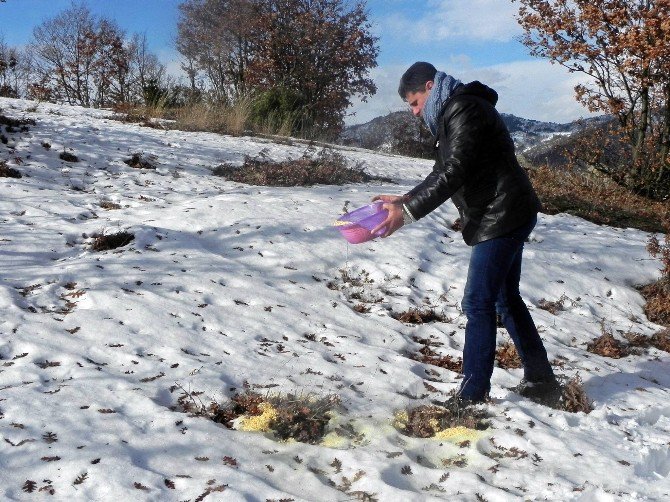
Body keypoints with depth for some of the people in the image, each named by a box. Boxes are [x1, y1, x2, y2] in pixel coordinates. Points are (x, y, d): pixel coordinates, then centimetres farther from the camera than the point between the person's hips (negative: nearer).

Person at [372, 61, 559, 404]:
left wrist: (407, 212, -24)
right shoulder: (452, 114, 17)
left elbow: (454, 174, -24)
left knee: (478, 304, -8)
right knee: (506, 299, 17)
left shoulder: (464, 110, -16)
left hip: (502, 218, -11)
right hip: (504, 218, 11)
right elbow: (442, 173, 19)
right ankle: (541, 379, 28)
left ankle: (472, 396, -2)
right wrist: (404, 200, 8)